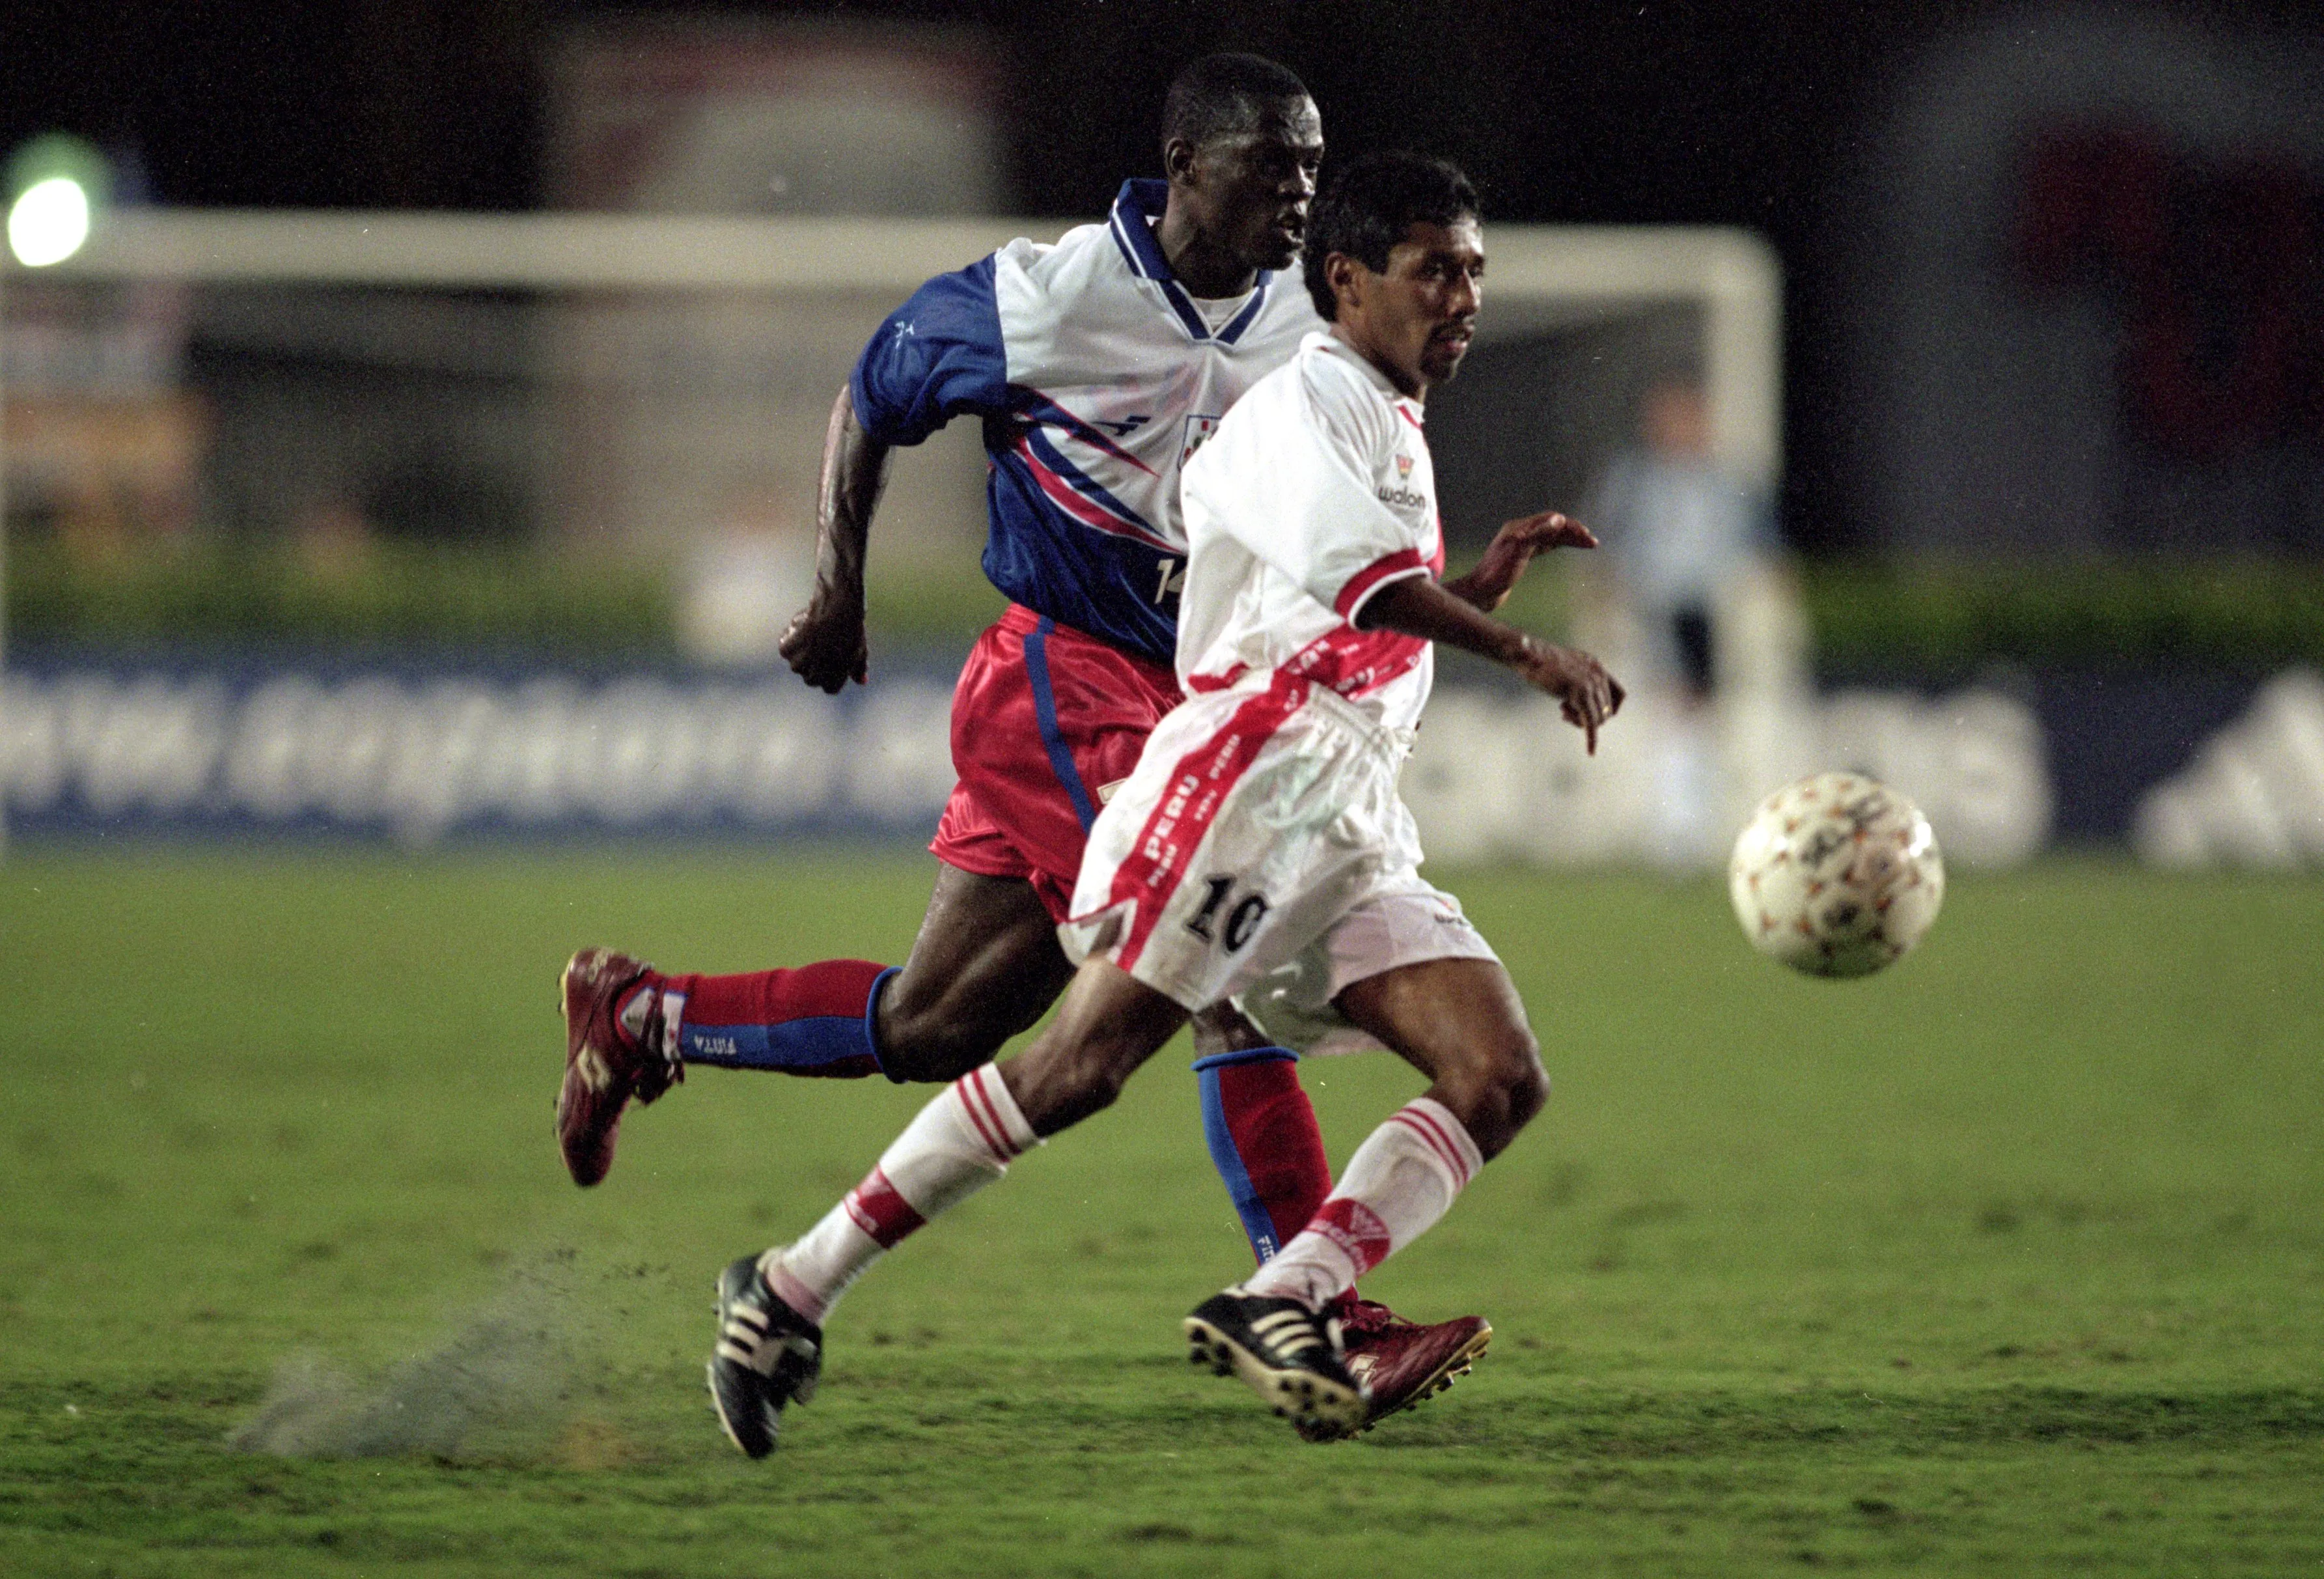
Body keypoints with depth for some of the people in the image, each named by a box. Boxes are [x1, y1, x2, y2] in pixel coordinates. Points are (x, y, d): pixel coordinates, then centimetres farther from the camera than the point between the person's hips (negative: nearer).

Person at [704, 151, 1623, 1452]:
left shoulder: (1398, 438, 28)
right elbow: (1354, 575, -19)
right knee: (1087, 1060, -18)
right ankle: (794, 1292, -13)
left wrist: (1488, 582, 22)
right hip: (1250, 765, -9)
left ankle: (1282, 1306, -19)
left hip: (1356, 837, 9)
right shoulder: (1306, 406, 0)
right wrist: (1529, 653, -22)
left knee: (1502, 1078, -9)